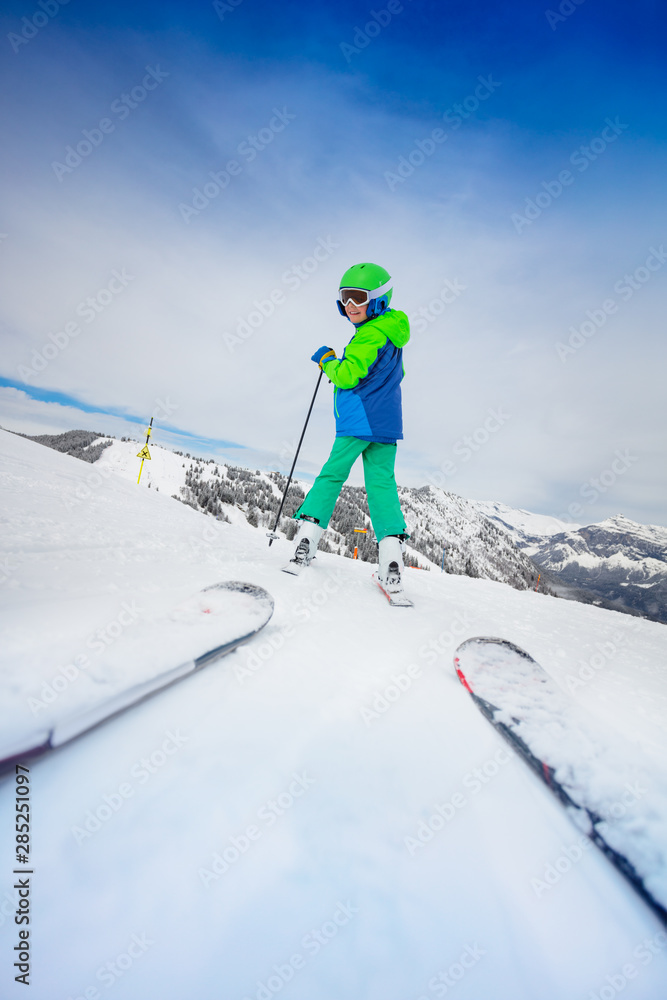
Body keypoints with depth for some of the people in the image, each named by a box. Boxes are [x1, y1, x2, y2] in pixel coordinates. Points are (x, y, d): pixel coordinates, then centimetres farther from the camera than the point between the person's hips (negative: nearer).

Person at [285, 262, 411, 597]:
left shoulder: (370, 334, -9)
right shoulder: (391, 332, 21)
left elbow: (347, 376, -18)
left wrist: (326, 360, 0)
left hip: (358, 421, -8)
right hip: (387, 423, 8)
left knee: (332, 474, 1)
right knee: (381, 482, 1)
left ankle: (308, 534, 0)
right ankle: (391, 551, -7)